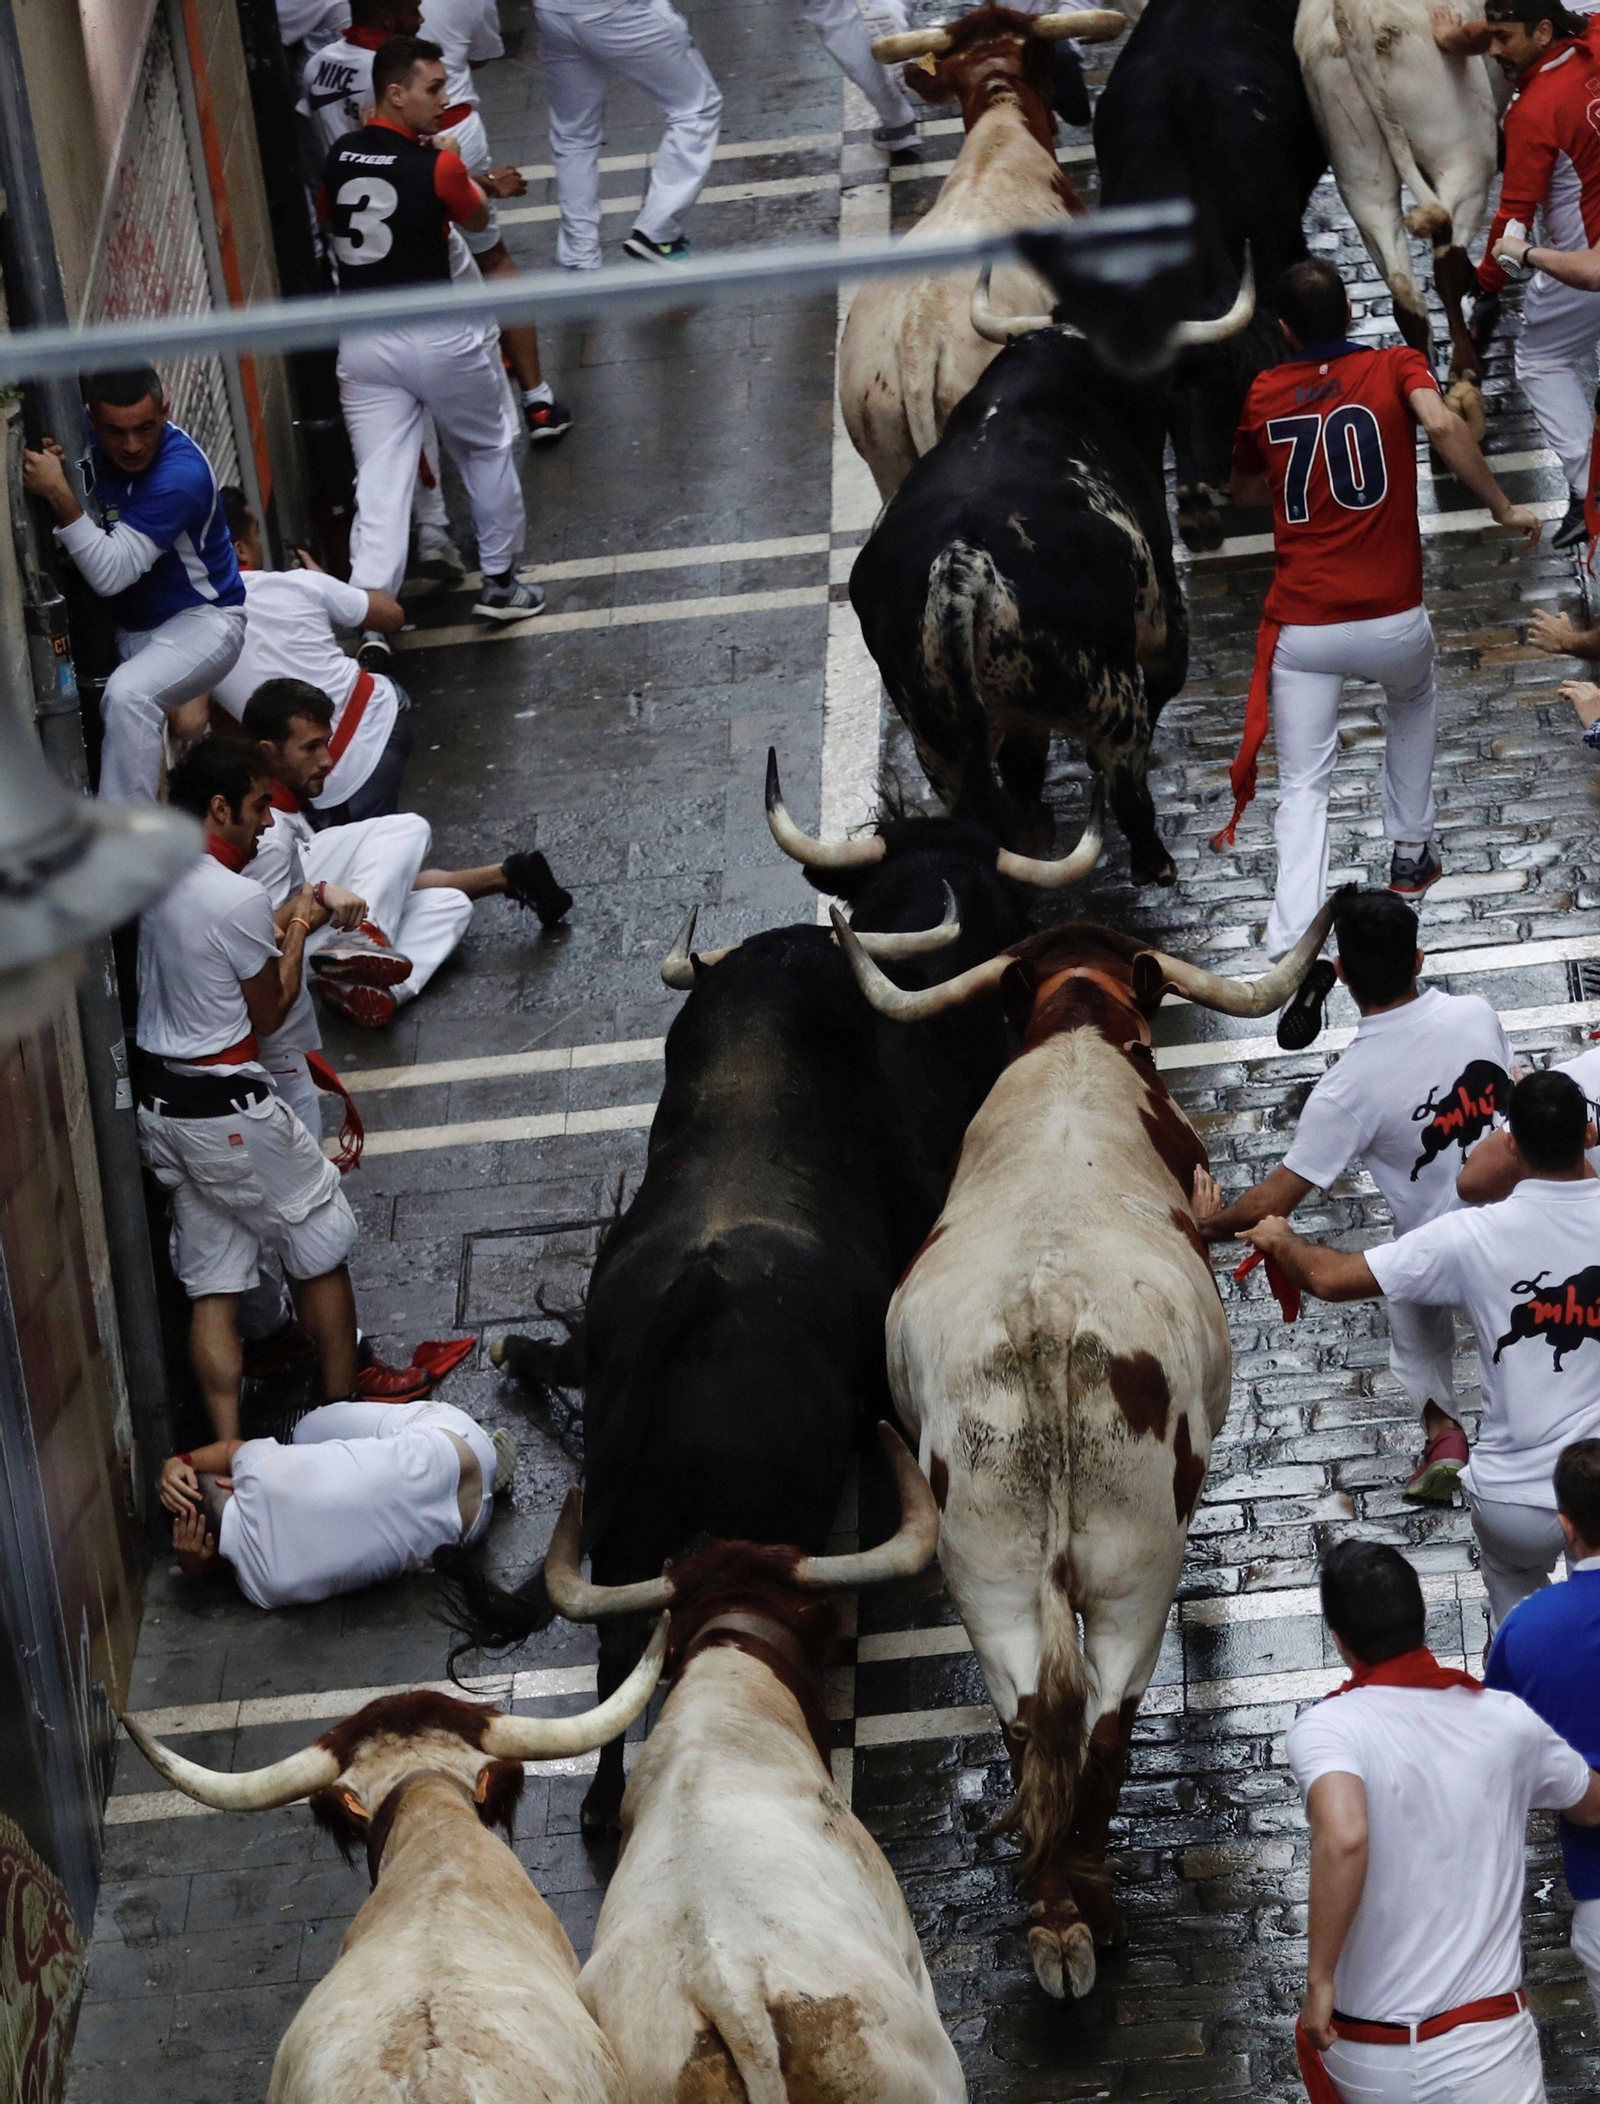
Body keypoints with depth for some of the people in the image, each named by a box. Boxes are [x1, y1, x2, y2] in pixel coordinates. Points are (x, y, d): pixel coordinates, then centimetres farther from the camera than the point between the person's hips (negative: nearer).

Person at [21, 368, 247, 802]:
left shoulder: (181, 473, -28)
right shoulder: (86, 436, -7)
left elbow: (112, 575, -30)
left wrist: (59, 496, -37)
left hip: (201, 617, -8)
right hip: (129, 626, 8)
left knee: (128, 694, -34)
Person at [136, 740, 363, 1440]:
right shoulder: (238, 899, -21)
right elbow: (268, 1014, -8)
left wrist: (282, 921, 12)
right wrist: (297, 934, 3)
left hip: (156, 1104, 8)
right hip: (227, 1111, -8)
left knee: (212, 1285, 10)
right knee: (321, 1251, 12)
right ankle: (345, 1410, 22)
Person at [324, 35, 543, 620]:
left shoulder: (339, 158, 2)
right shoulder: (437, 166, -14)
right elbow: (477, 219, 6)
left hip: (361, 342, 4)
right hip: (435, 336, -4)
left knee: (379, 485, 1)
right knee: (487, 449, 22)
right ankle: (499, 582, 33)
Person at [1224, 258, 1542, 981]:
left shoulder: (1264, 394, 8)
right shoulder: (1395, 367, 2)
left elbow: (1245, 490, 23)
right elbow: (1443, 425, -19)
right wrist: (1503, 508, -10)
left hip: (1301, 628, 0)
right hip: (1392, 621, 0)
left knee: (1303, 789, 1)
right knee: (1413, 705, 34)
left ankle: (1294, 959, -17)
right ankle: (1411, 855, 42)